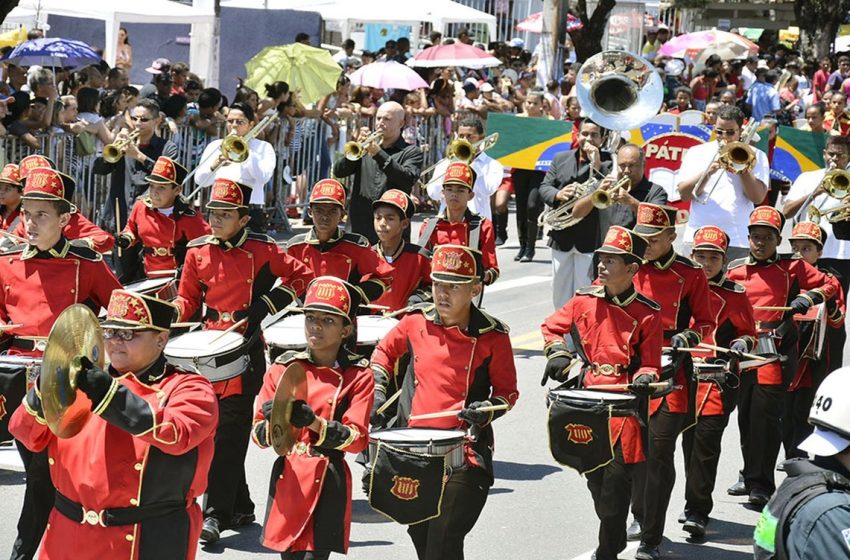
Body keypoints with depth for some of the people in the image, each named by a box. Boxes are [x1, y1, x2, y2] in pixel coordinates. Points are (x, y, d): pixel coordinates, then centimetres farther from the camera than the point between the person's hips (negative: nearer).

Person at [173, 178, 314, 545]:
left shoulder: (261, 250, -3)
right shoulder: (197, 251, 7)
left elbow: (302, 276, 3)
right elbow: (188, 297, 14)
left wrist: (272, 301, -8)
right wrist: (175, 312, -6)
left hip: (245, 350, -5)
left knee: (229, 432, -10)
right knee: (216, 430, 9)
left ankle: (216, 514, -11)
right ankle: (240, 508, 21)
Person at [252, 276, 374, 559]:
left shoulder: (358, 375, -2)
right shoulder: (283, 367, 5)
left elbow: (357, 439, -10)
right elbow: (258, 434, 5)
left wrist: (313, 422, -24)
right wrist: (272, 423, -18)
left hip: (328, 485, -3)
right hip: (286, 479, 3)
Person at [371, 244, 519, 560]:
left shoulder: (492, 337, -7)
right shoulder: (415, 322, 2)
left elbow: (507, 391, 3)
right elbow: (385, 351, 22)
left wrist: (486, 411, -17)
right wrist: (376, 389, 9)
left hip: (464, 453, -4)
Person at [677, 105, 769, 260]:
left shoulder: (755, 156, 10)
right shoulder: (696, 153, 13)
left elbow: (758, 197, -1)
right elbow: (684, 194, 3)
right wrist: (708, 172, -10)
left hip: (737, 242, -1)